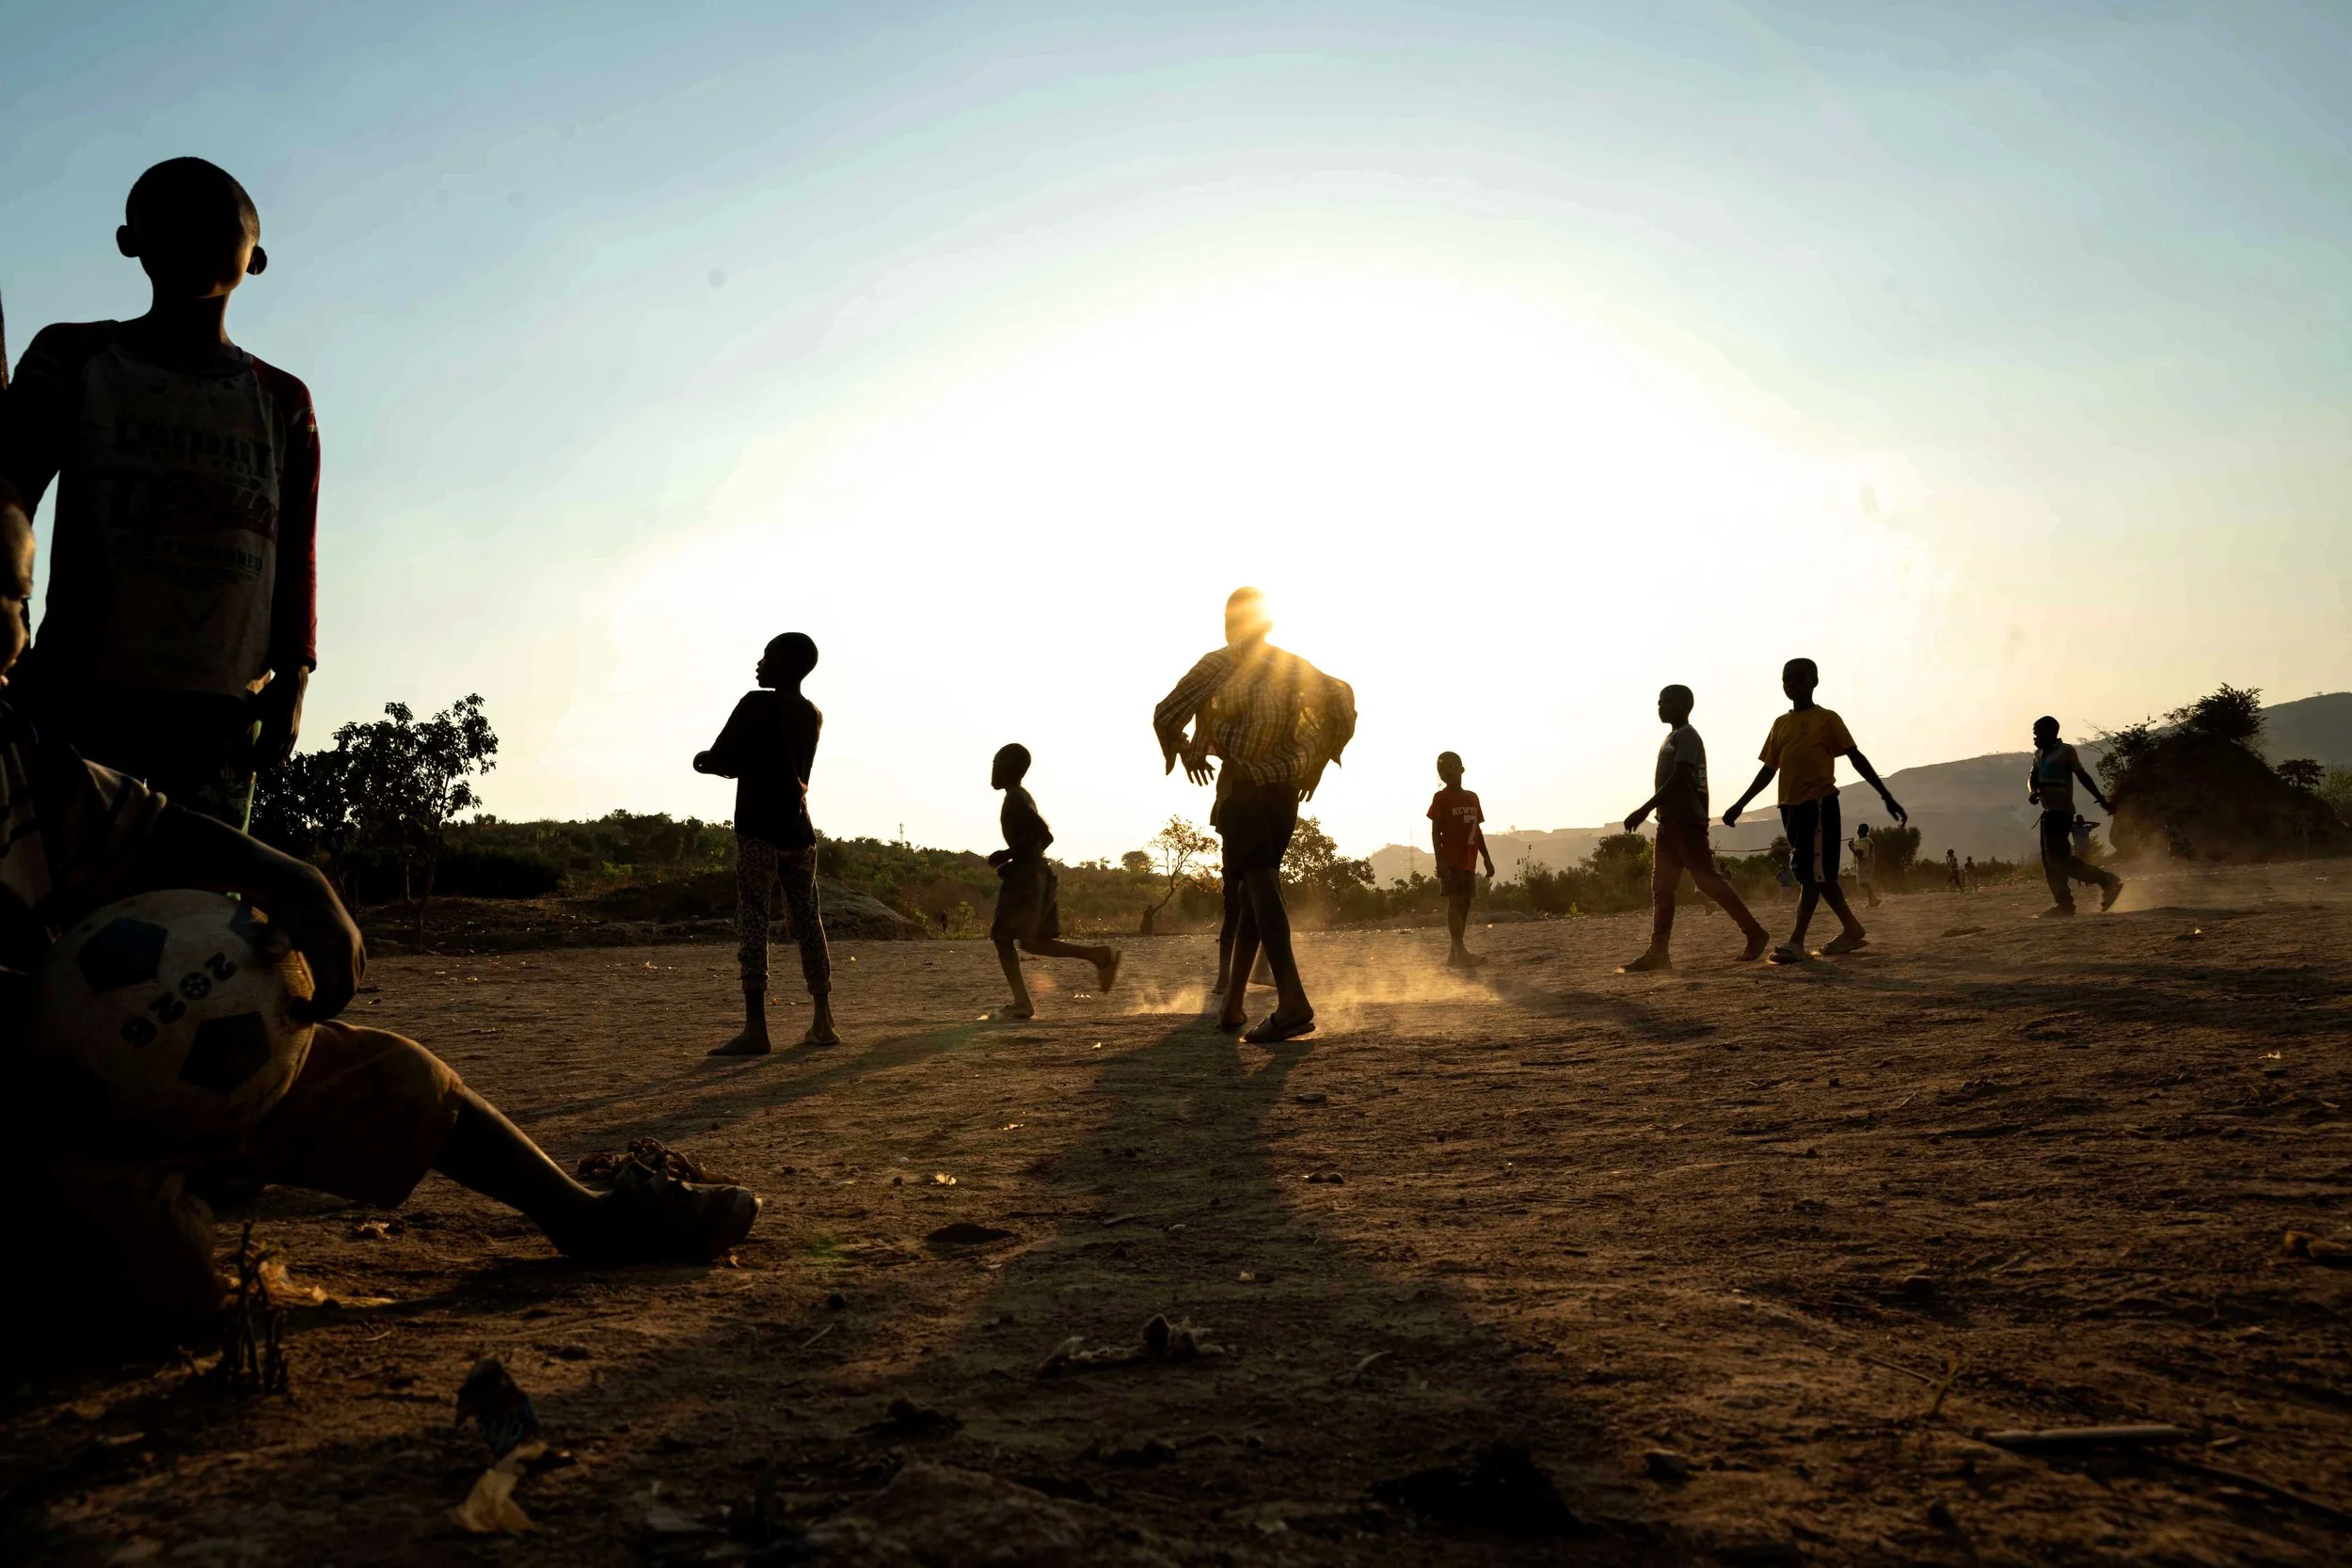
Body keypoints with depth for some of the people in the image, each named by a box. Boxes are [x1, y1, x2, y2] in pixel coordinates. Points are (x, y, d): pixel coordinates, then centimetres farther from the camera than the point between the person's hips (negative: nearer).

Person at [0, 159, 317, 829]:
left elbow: (297, 557, 14)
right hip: (82, 696, -1)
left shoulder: (283, 403, 17)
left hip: (221, 714, 2)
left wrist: (292, 675, 2)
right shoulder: (75, 358, 13)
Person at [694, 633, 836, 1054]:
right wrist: (731, 762, 20)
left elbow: (719, 761, -9)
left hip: (759, 830, -7)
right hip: (799, 830, 7)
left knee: (752, 919, -8)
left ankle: (756, 1028, -15)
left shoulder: (757, 704, -8)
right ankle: (822, 1023, 12)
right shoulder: (812, 715, 14)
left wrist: (701, 760, 11)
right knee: (806, 920, 10)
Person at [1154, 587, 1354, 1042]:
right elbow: (1342, 699, 10)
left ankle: (1293, 1001, -29)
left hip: (1243, 788, -5)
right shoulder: (1294, 667, 12)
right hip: (1285, 789, 6)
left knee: (1260, 887, -15)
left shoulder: (1218, 664, -2)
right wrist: (1318, 760, 16)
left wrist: (1180, 751, 15)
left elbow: (1167, 715, -6)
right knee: (1255, 890, 13)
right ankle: (1232, 1003, 16)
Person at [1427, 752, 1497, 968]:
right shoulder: (1441, 798, -1)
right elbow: (1435, 831, -7)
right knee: (1454, 903, -13)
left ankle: (1453, 955, 9)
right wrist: (1440, 861, -17)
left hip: (1469, 862, 6)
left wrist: (1487, 859, 15)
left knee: (1464, 905, 5)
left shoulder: (1472, 798, 17)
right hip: (1451, 861, -6)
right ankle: (1461, 953, -21)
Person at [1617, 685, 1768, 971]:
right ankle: (1658, 952, 0)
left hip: (1685, 821, -10)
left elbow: (1679, 780, -20)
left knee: (1708, 880, -8)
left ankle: (1754, 932, 1)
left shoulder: (1685, 736, -9)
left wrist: (1644, 810, -23)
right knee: (1661, 888, 3)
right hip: (1670, 823, 10)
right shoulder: (1675, 738, 21)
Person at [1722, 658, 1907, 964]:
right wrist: (1740, 804, 16)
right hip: (1790, 806, 7)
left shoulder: (1827, 719, -1)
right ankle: (1853, 930, 21)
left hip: (1819, 803, -7)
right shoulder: (1780, 724, 16)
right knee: (1818, 874, 10)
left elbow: (1856, 758, -2)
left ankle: (1796, 941, -17)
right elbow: (1768, 770, 19)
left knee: (1811, 873, -11)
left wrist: (1886, 796, -6)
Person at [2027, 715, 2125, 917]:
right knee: (2050, 860, 7)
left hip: (2061, 811, -8)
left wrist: (2102, 801, -5)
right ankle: (2064, 903, 11)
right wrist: (2032, 791, -12)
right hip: (2049, 812, 8)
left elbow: (2082, 776, -5)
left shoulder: (2065, 751, -5)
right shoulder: (2039, 754, 17)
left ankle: (2107, 880, -7)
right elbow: (2032, 778, 11)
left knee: (2057, 857, -16)